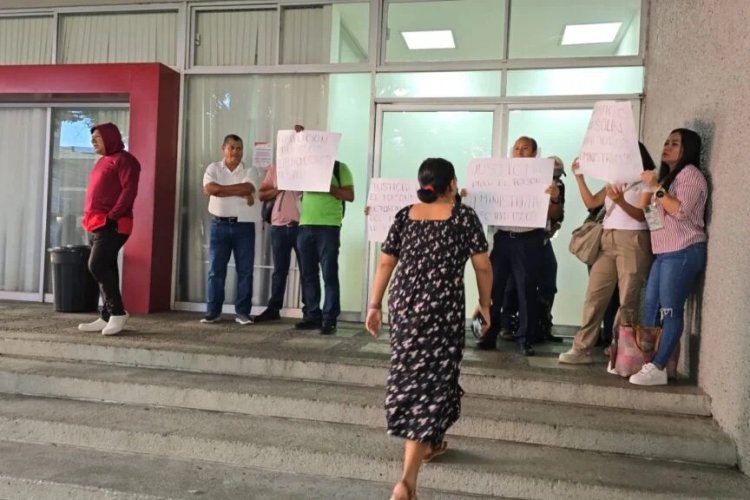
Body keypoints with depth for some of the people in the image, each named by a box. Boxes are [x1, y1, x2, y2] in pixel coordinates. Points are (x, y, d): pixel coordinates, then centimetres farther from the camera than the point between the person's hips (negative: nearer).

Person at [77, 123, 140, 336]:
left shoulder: (123, 160, -6)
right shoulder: (101, 161, 22)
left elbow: (129, 190, -16)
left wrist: (112, 216, -21)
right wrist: (89, 218, 13)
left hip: (111, 225, -9)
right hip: (95, 225, 9)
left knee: (97, 265, -15)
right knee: (105, 268, 8)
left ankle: (118, 312, -4)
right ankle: (107, 317, 11)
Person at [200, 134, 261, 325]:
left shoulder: (250, 170, 5)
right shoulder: (213, 168, 7)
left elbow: (247, 188, -15)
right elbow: (209, 189, -12)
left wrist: (221, 189, -10)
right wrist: (240, 192, -12)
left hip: (244, 225, 0)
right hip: (220, 224, 1)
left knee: (245, 270, 1)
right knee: (216, 269, 3)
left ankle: (242, 312, 8)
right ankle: (213, 311, 11)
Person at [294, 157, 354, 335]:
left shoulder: (340, 167, 4)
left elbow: (350, 196, -2)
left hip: (329, 226, -5)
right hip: (305, 225, 5)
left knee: (329, 274, -3)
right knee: (308, 274, 7)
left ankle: (329, 319, 0)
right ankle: (311, 315, 15)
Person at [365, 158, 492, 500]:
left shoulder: (404, 215, 9)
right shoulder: (464, 216, 0)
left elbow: (385, 264, 7)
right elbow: (483, 267, 0)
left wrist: (374, 306, 12)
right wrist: (485, 304, 13)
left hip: (404, 305, 4)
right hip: (443, 309, -4)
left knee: (409, 376, 20)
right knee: (431, 383, -1)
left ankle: (430, 443, 41)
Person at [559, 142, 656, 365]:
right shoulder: (615, 181, 21)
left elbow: (642, 215, -10)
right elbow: (591, 202, 12)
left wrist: (620, 201, -26)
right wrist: (579, 177, 6)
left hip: (633, 242, -6)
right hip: (607, 240, 6)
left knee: (627, 299, -4)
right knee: (594, 296, 2)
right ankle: (582, 349, 5)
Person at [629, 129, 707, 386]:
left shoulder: (690, 173, -3)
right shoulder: (667, 176, 26)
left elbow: (681, 210, -17)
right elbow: (643, 211, 21)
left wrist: (656, 188, -14)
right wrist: (648, 187, 9)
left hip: (683, 253, -9)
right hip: (664, 253, 9)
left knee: (670, 311, -10)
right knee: (651, 308, 4)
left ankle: (658, 368, -11)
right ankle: (644, 361, 7)